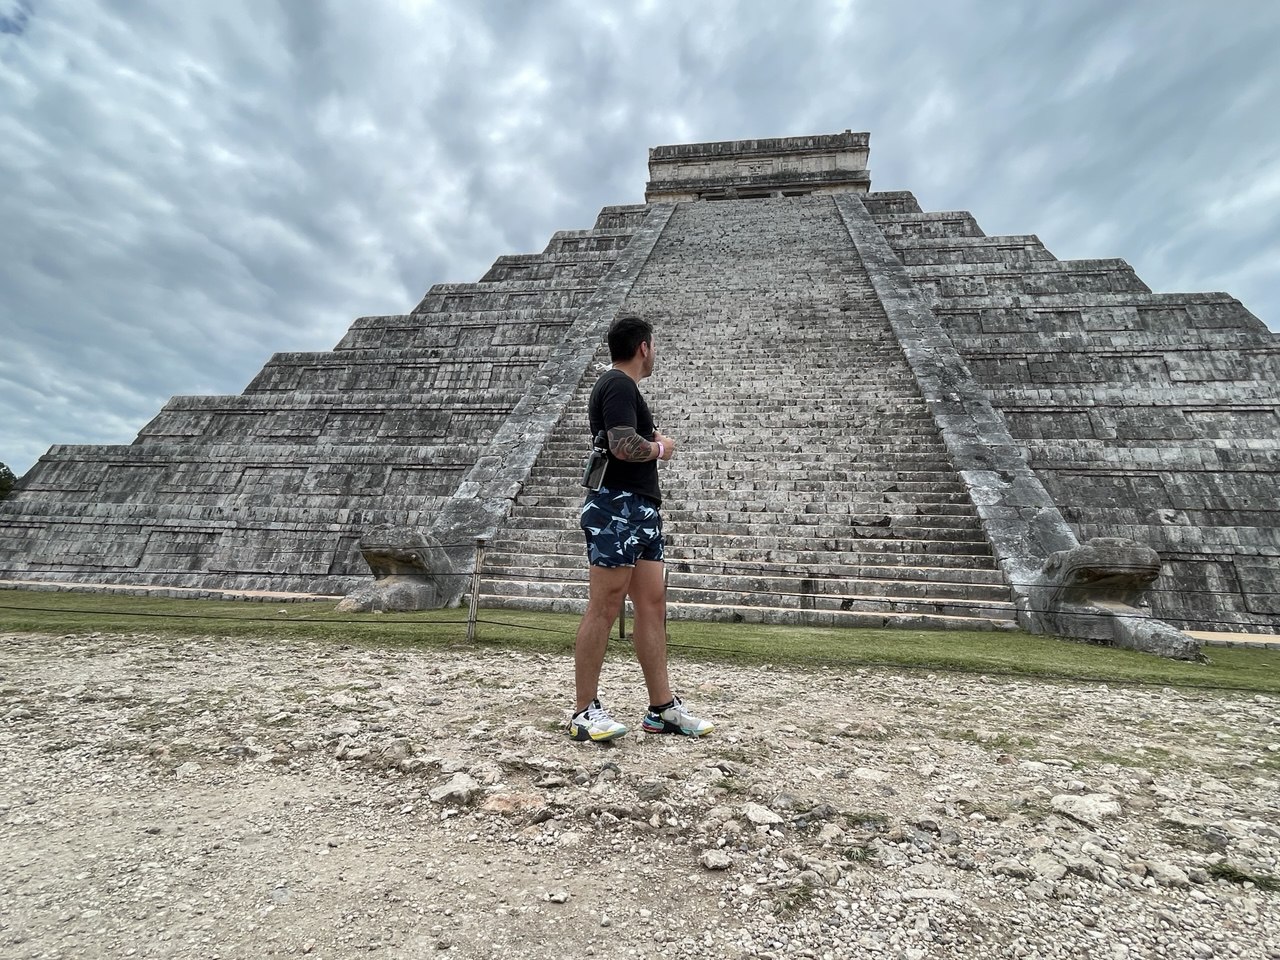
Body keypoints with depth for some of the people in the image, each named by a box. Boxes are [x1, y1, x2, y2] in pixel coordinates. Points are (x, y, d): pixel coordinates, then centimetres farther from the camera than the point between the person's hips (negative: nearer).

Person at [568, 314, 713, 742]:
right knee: (603, 609, -5)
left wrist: (652, 440, 15)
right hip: (617, 508, -10)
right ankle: (584, 711, 7)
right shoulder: (619, 385, -9)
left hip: (640, 511, 10)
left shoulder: (619, 385, 23)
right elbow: (623, 446, -23)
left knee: (653, 605, 8)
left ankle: (662, 708, 16)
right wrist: (660, 448, -5)